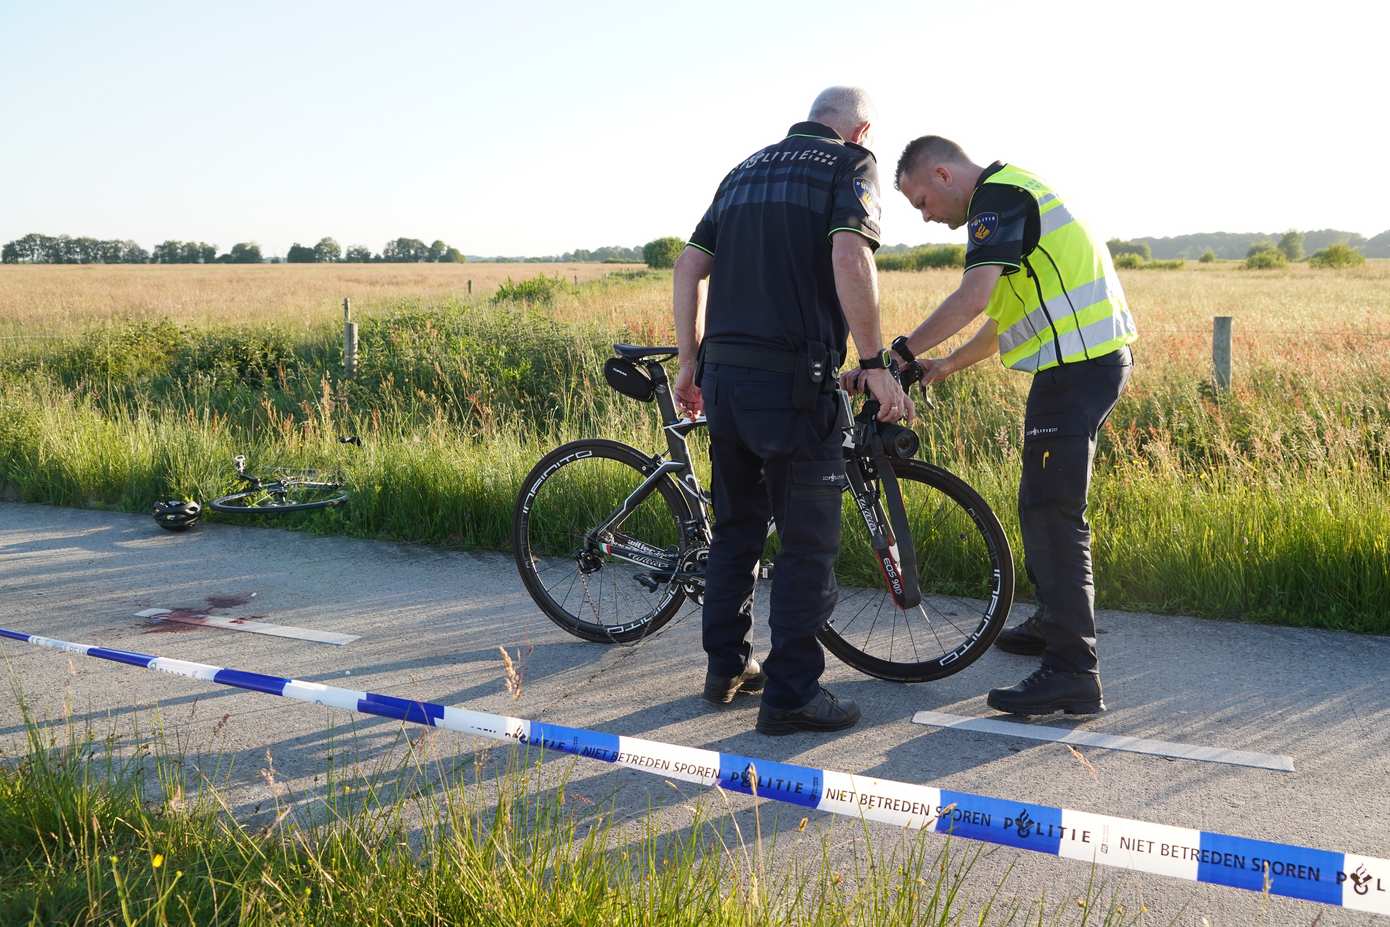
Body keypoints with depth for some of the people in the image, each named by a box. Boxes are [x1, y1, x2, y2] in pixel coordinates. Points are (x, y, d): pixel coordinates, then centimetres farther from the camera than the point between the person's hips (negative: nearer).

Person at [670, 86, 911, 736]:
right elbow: (850, 259, -19)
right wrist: (875, 363, -15)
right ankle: (791, 693, 4)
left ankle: (727, 667, 27)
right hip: (794, 378, -7)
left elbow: (689, 267, 14)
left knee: (736, 527, 18)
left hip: (724, 373, 7)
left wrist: (691, 361, 19)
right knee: (808, 542, 1)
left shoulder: (746, 170, 20)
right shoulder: (852, 165, 0)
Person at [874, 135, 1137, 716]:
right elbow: (1004, 318, 25)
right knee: (1046, 501, 20)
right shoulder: (1013, 195, 23)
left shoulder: (997, 195, -9)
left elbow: (974, 297, -23)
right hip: (1093, 358, 11)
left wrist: (902, 352, -16)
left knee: (1051, 511, -12)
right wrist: (943, 368, 20)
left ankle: (1073, 673, -13)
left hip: (1077, 363, -11)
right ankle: (1054, 622, 34)